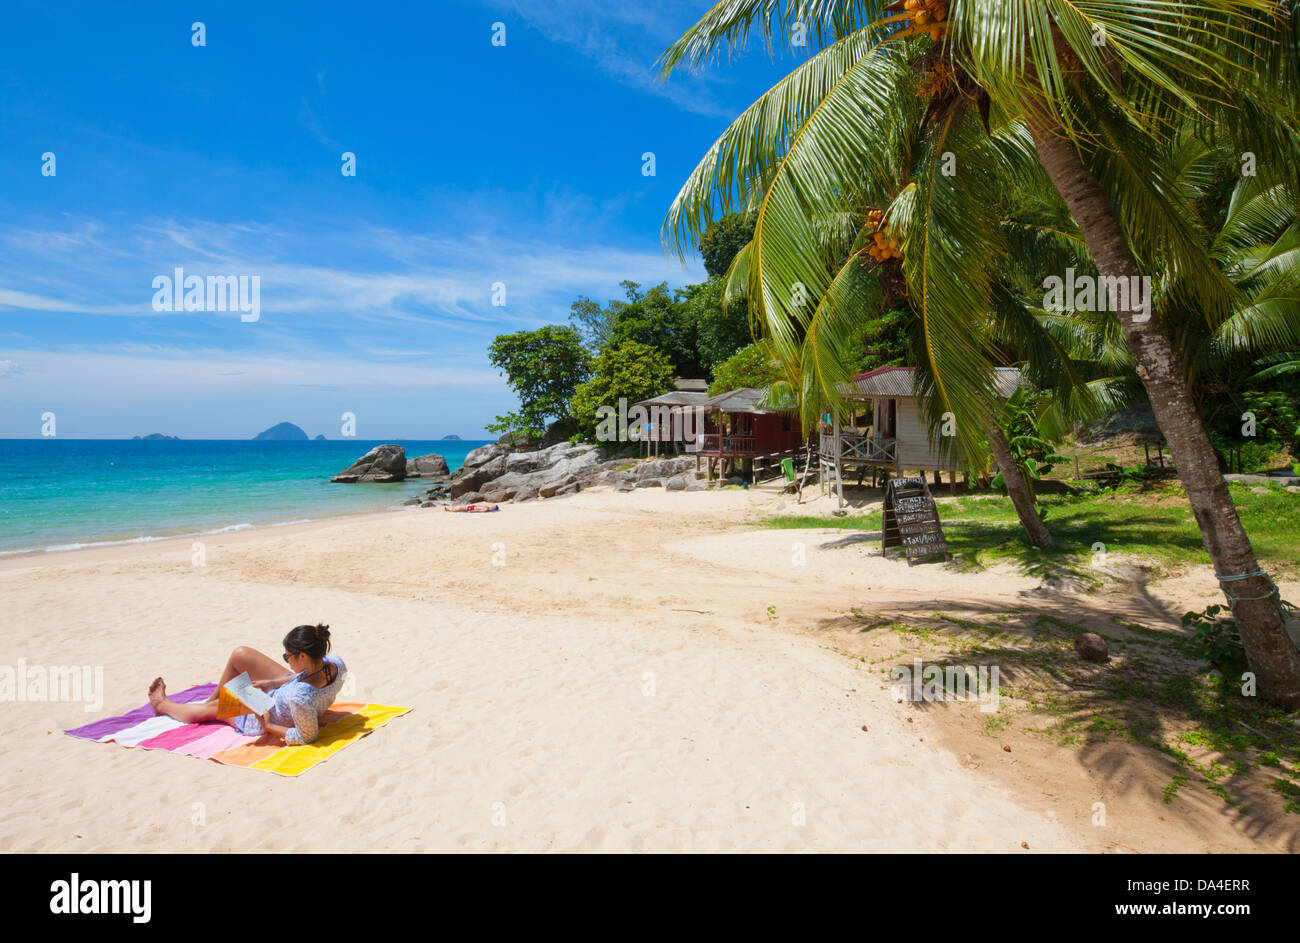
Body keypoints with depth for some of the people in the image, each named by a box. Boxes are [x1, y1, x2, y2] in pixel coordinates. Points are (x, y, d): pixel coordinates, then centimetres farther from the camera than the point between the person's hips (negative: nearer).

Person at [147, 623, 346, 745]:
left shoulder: (300, 697, -46)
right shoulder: (335, 663, -26)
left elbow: (306, 736, -32)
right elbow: (310, 675, -2)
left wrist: (268, 726, -20)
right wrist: (274, 682, -4)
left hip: (269, 719, -6)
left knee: (211, 708, 20)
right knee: (239, 655, 6)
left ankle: (163, 705, 54)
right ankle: (211, 699, 36)